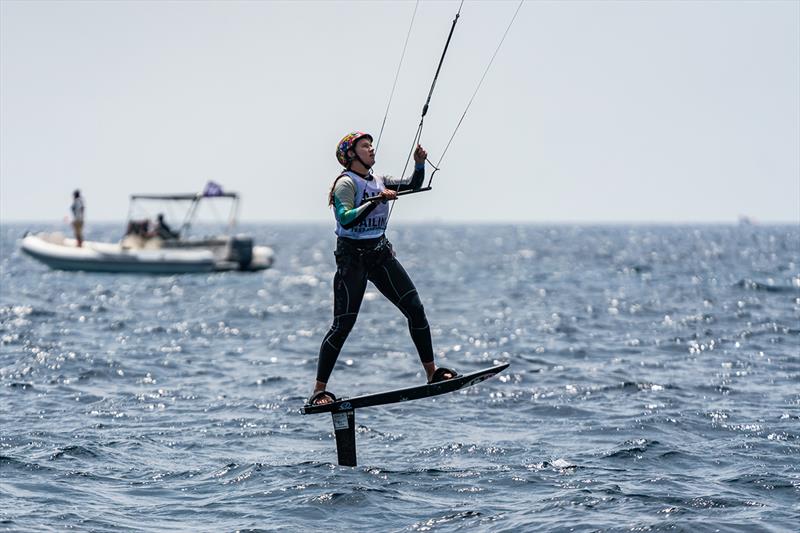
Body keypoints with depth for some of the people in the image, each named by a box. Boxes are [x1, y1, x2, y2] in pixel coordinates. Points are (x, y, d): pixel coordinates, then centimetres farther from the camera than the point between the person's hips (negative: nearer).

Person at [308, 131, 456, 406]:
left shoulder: (379, 182, 13)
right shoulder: (346, 183, -10)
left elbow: (413, 185, 16)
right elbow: (346, 219, -24)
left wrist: (419, 164, -2)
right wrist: (377, 200, -28)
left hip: (380, 253, 7)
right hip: (352, 257, -7)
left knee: (415, 308, 0)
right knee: (343, 324, -10)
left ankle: (432, 372, 8)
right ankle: (319, 391, -6)